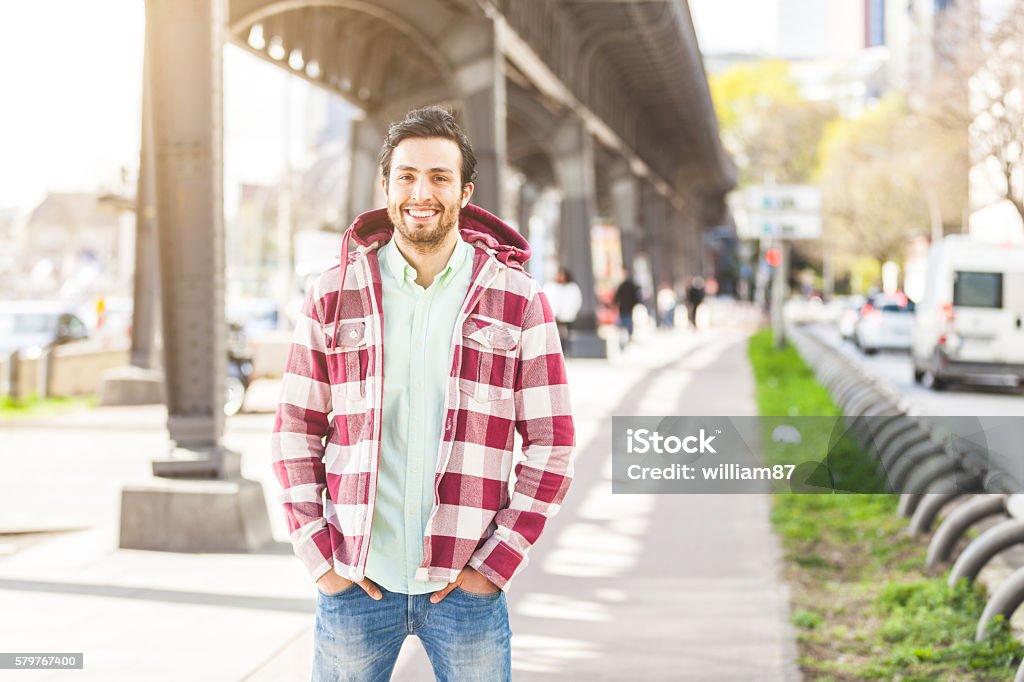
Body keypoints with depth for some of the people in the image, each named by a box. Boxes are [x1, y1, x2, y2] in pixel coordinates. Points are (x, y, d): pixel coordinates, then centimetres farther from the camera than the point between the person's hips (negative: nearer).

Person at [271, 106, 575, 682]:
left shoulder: (518, 301, 0)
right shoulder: (334, 298, 3)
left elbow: (551, 445, 0)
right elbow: (296, 434, 5)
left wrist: (495, 563, -5)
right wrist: (319, 554, -3)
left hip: (466, 586, -1)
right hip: (355, 584, 1)